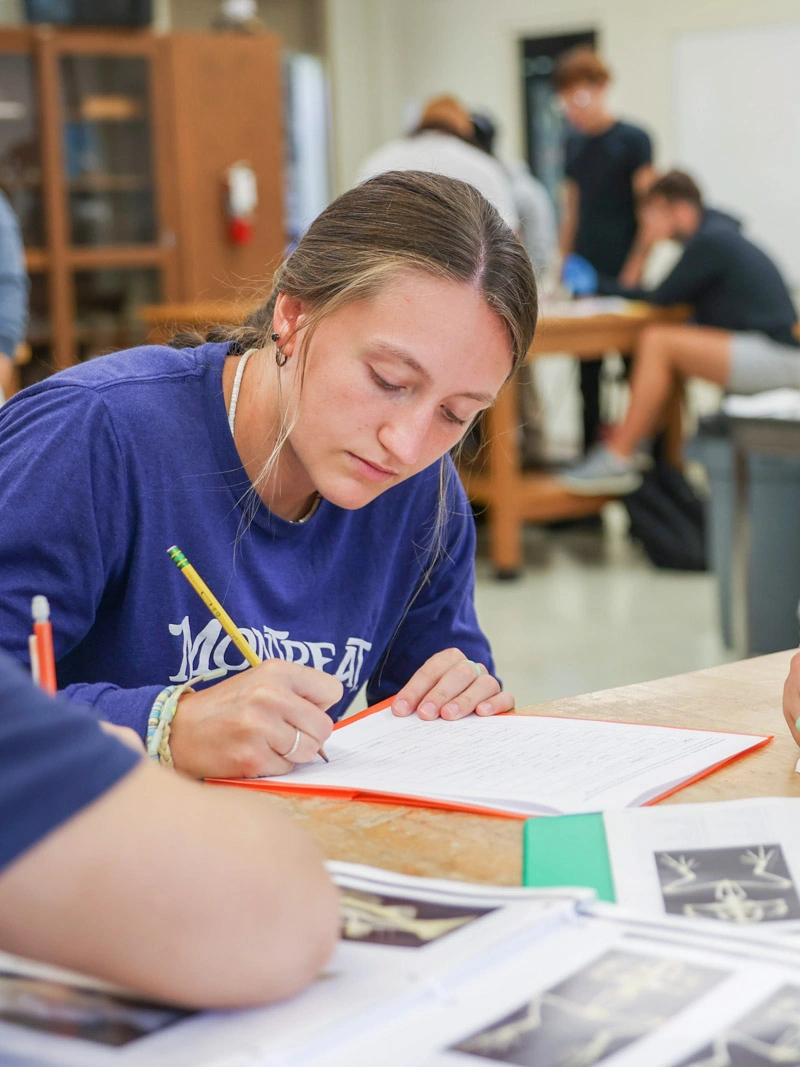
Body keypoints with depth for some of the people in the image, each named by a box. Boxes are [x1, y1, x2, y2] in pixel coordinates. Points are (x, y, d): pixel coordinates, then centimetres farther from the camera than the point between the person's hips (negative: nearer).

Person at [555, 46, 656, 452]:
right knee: (587, 369, 6)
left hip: (621, 277, -6)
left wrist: (634, 271, -15)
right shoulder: (573, 143, 12)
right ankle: (589, 453, 13)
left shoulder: (633, 140, -6)